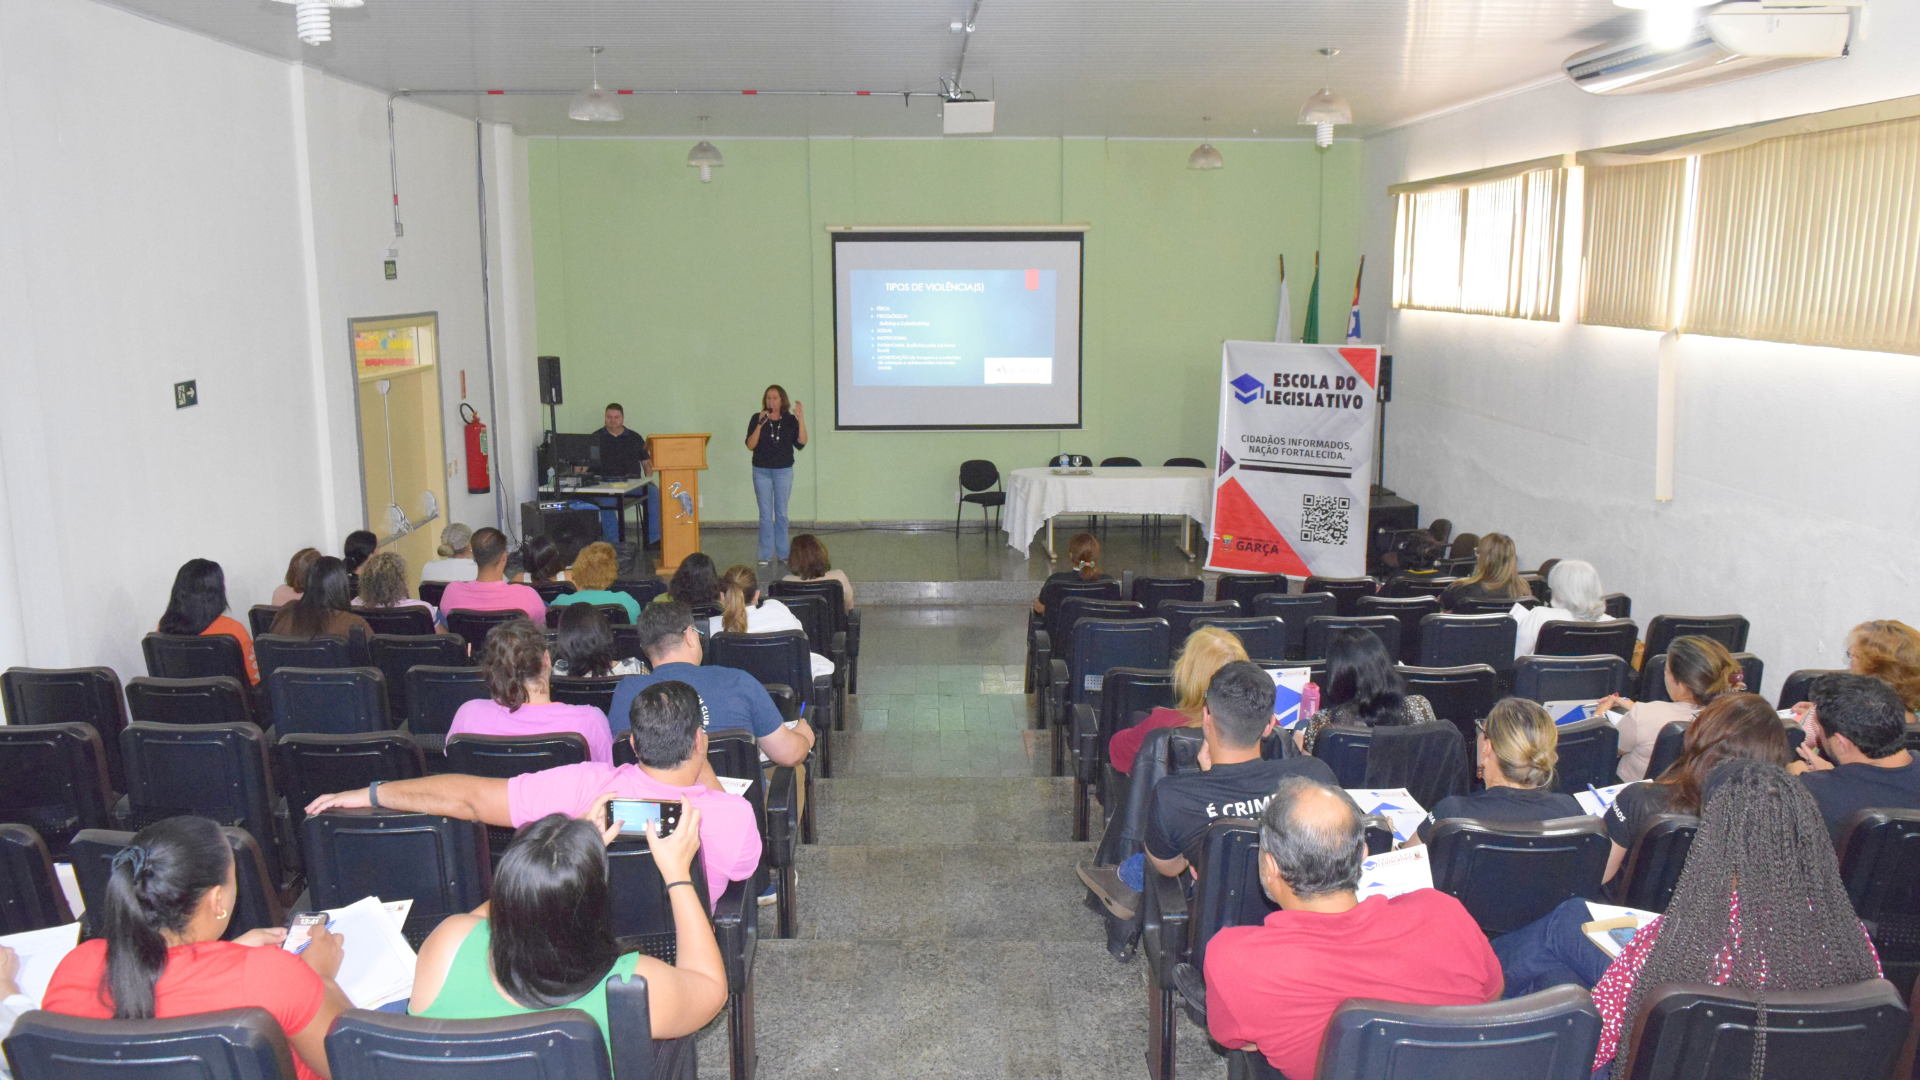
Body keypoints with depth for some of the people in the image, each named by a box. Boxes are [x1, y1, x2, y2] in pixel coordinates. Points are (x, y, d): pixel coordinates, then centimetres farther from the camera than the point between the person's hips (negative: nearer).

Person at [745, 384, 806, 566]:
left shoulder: (790, 420, 2)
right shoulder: (756, 418, 0)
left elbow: (801, 444, -7)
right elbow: (750, 445, -8)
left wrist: (801, 420, -14)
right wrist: (760, 424, -18)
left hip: (784, 471, 0)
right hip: (762, 471, 0)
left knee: (782, 513, 4)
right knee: (765, 514, 0)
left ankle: (783, 553, 12)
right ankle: (766, 554, 6)